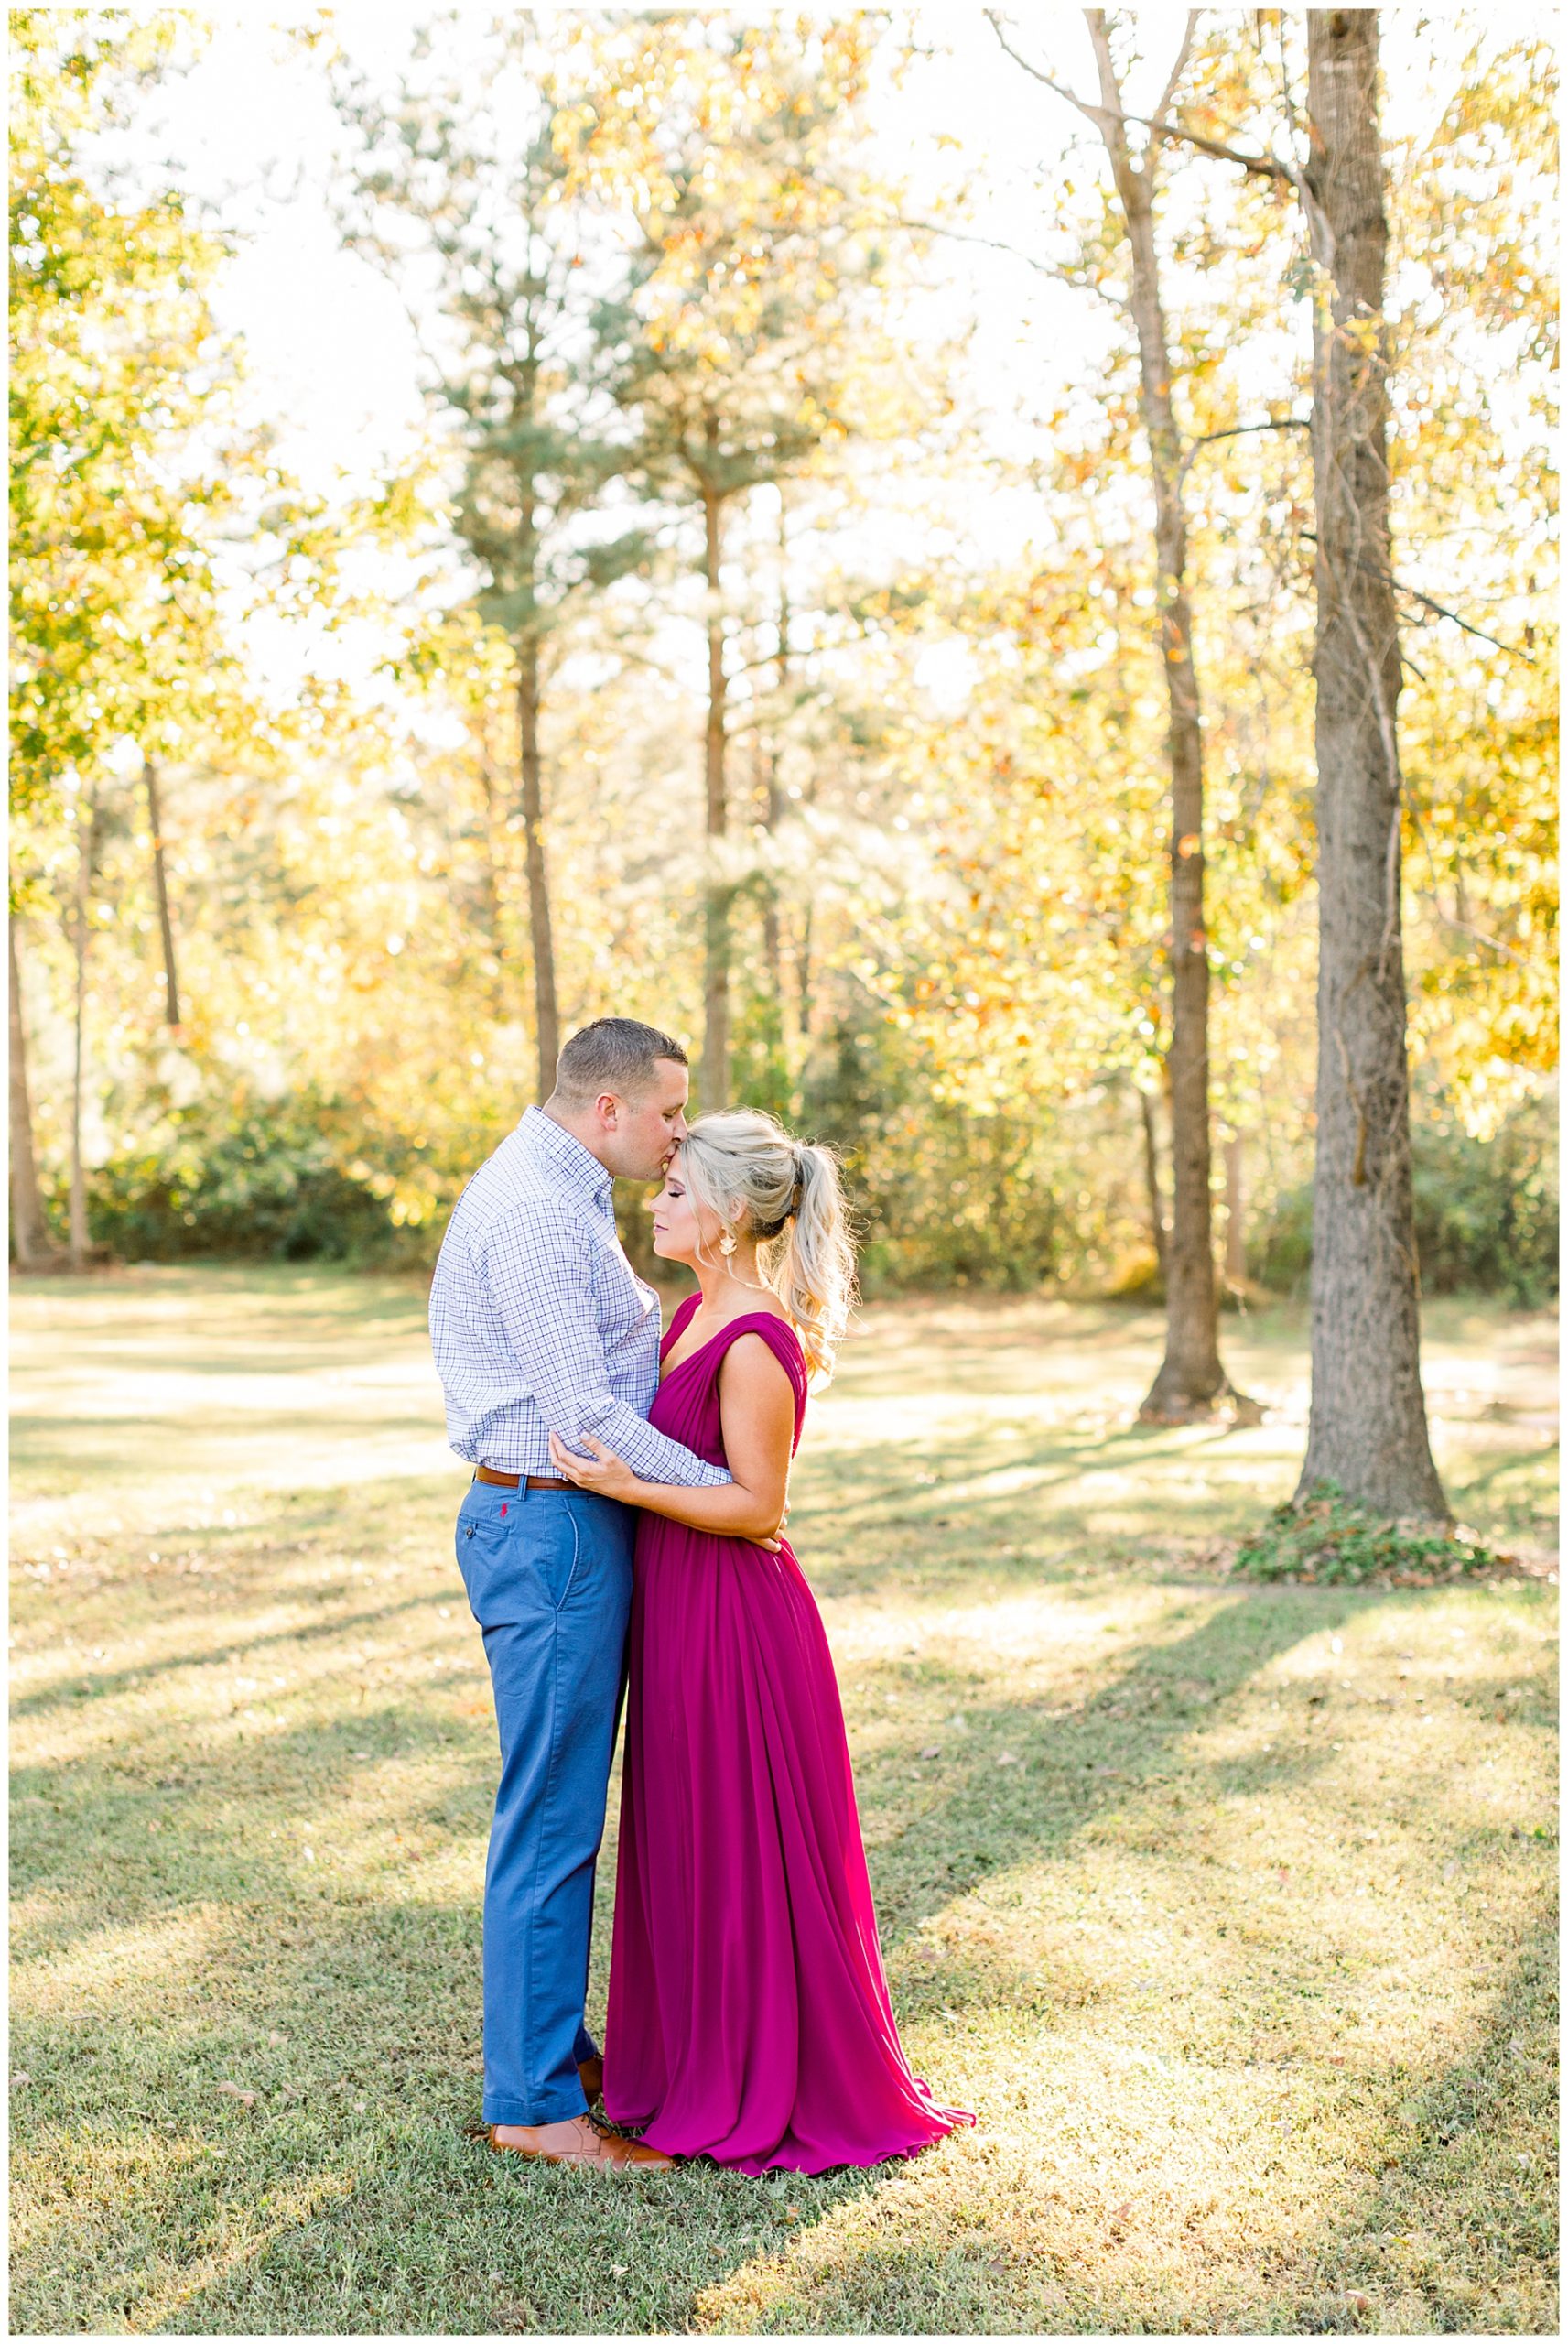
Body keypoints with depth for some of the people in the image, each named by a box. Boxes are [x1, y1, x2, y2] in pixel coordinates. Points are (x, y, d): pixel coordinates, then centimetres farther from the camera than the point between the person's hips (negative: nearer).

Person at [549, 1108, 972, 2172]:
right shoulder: (699, 1312, 8)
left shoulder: (756, 1344, -21)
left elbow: (757, 1503, -19)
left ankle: (767, 2094, 18)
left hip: (735, 1620, -10)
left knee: (742, 1855, 3)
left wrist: (627, 1486, -25)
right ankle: (697, 2066, 32)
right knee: (687, 1846, 18)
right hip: (681, 1610, 10)